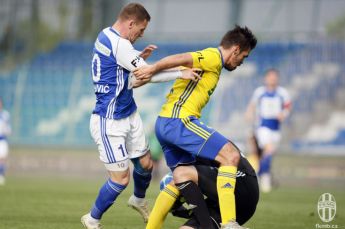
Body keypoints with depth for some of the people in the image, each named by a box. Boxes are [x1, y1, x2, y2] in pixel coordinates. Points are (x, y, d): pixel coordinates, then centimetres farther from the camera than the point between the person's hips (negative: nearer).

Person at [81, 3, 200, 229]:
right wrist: (181, 73, -17)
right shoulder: (118, 44, -22)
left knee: (145, 164, 16)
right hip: (110, 122, -10)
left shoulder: (106, 36, 8)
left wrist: (139, 58, 10)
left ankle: (139, 200, 43)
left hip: (129, 115, 10)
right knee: (121, 178, -5)